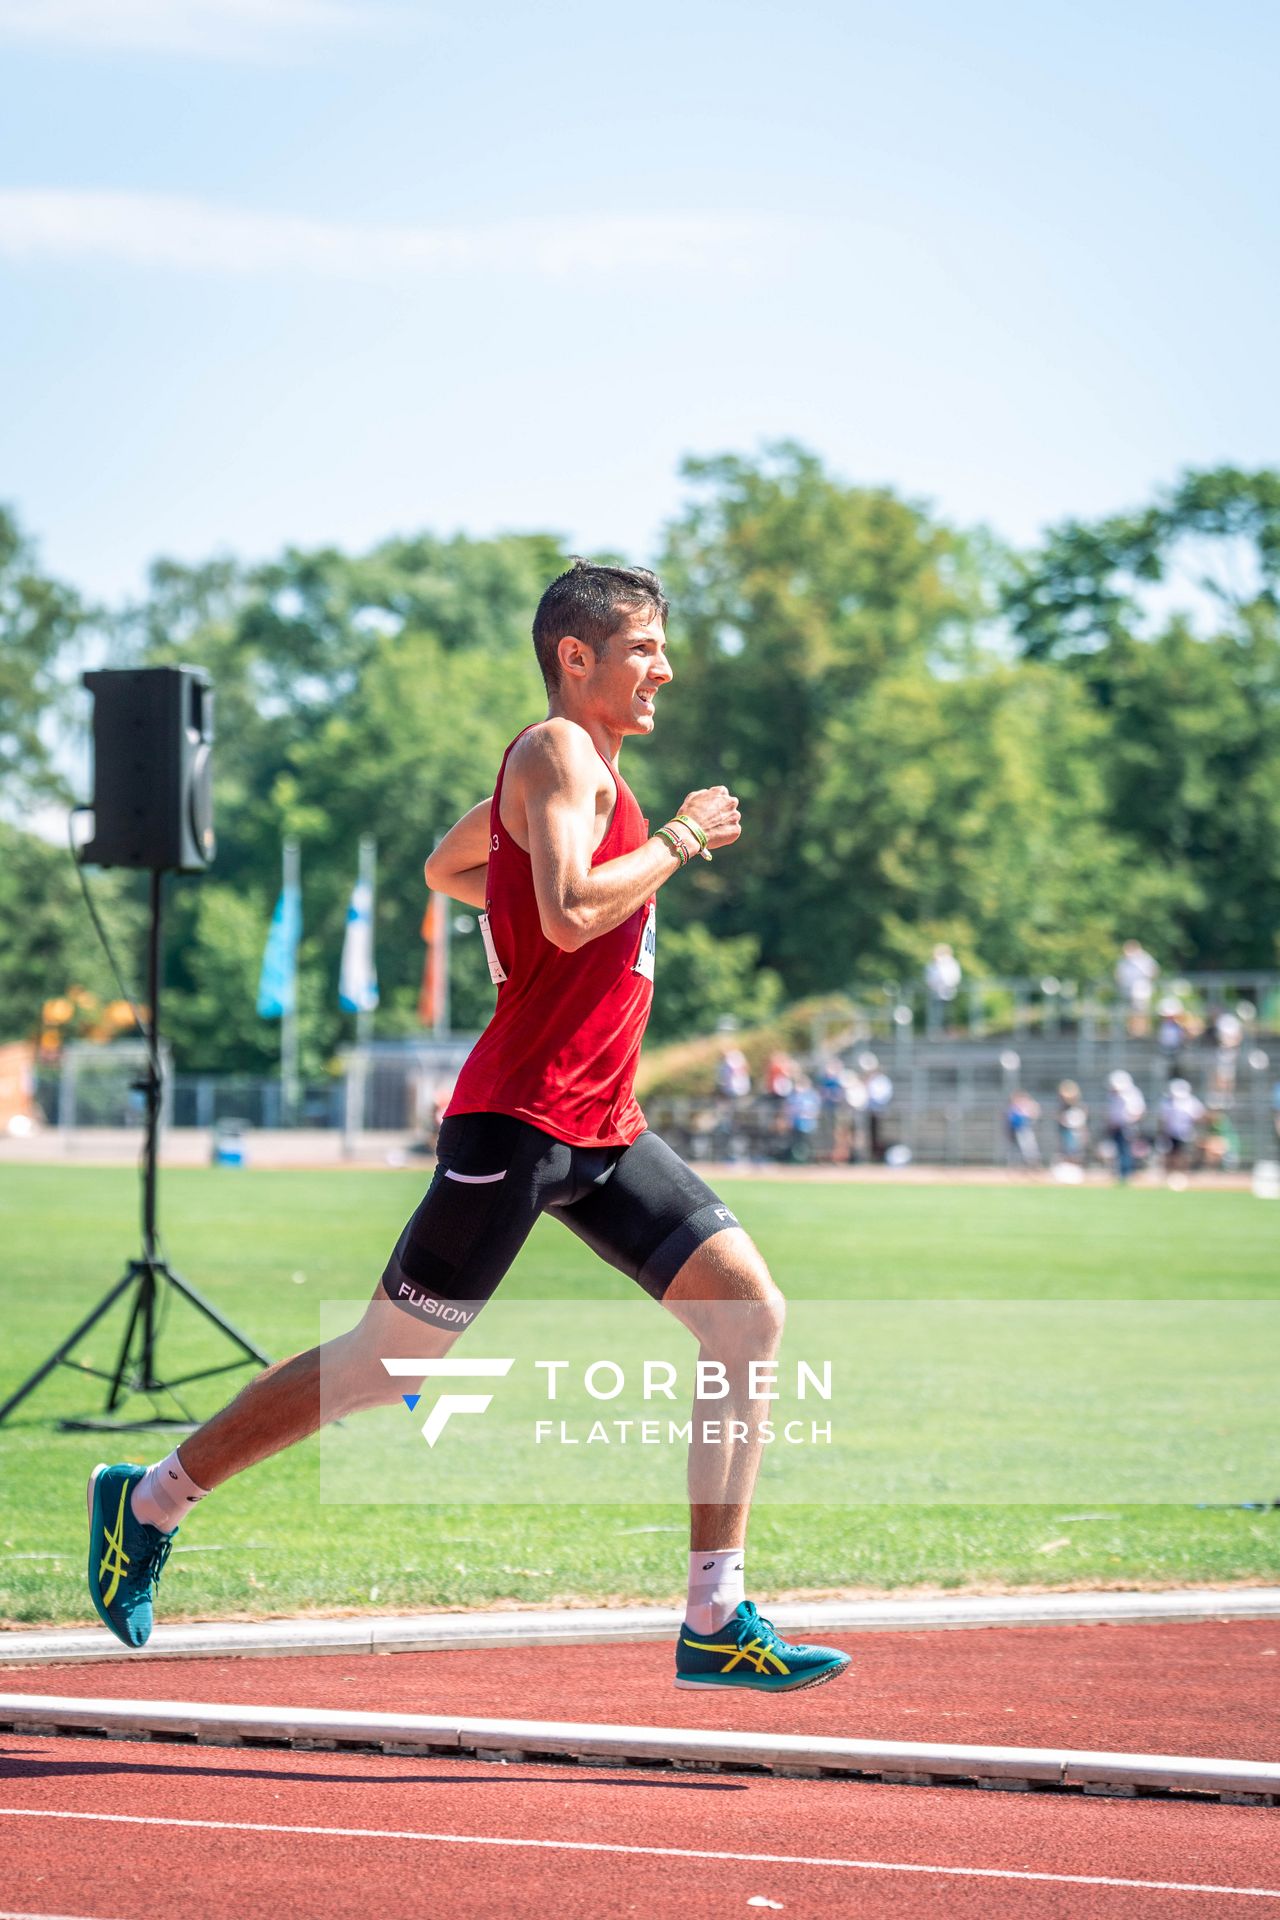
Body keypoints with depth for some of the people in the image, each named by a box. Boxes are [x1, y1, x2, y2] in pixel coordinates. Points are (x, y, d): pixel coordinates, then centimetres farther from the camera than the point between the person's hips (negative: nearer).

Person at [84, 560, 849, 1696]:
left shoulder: (580, 770, 21)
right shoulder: (559, 751, -9)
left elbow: (445, 866, 36)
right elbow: (571, 913, -25)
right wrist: (678, 841, -13)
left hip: (601, 1131, 9)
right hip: (519, 1120, -9)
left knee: (752, 1314, -4)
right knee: (388, 1364, -2)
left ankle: (717, 1623, -3)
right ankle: (151, 1500, 16)